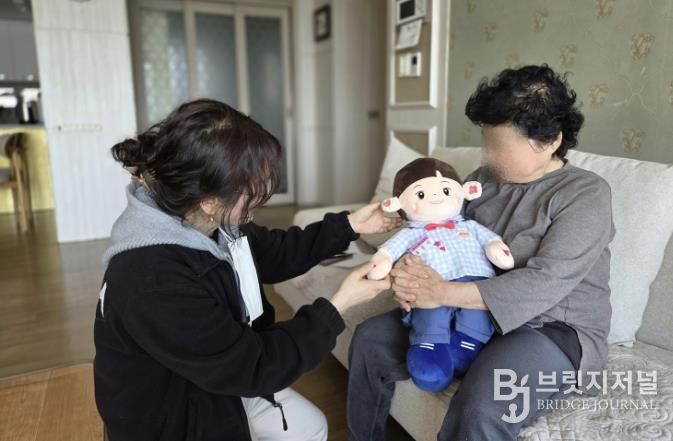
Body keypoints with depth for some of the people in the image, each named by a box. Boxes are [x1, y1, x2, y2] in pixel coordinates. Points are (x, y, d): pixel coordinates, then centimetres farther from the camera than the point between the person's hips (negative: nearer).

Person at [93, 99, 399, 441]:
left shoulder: (207, 221, -12)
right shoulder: (154, 282, -38)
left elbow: (273, 253, 5)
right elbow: (249, 368, -29)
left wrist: (349, 226, -2)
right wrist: (338, 306, -24)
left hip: (222, 376, 8)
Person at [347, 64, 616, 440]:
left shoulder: (586, 194, -13)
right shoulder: (481, 180, 5)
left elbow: (546, 283, -25)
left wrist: (443, 293, -31)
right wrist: (411, 271, -18)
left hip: (555, 330, -6)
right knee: (371, 340, 0)